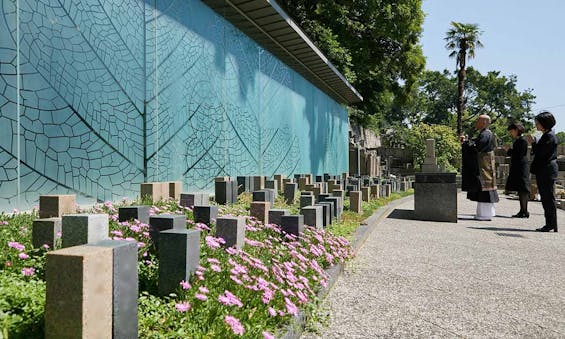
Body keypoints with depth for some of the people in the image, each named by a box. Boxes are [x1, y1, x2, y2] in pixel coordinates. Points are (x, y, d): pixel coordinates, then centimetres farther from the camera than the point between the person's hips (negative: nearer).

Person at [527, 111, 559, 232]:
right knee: (546, 198, 12)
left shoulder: (550, 136, -13)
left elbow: (541, 153, -19)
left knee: (548, 198, -5)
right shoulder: (546, 135, 17)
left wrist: (533, 142, -8)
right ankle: (550, 224, 18)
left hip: (547, 171, -10)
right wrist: (533, 143, 9)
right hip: (543, 171, 10)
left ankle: (551, 224, 1)